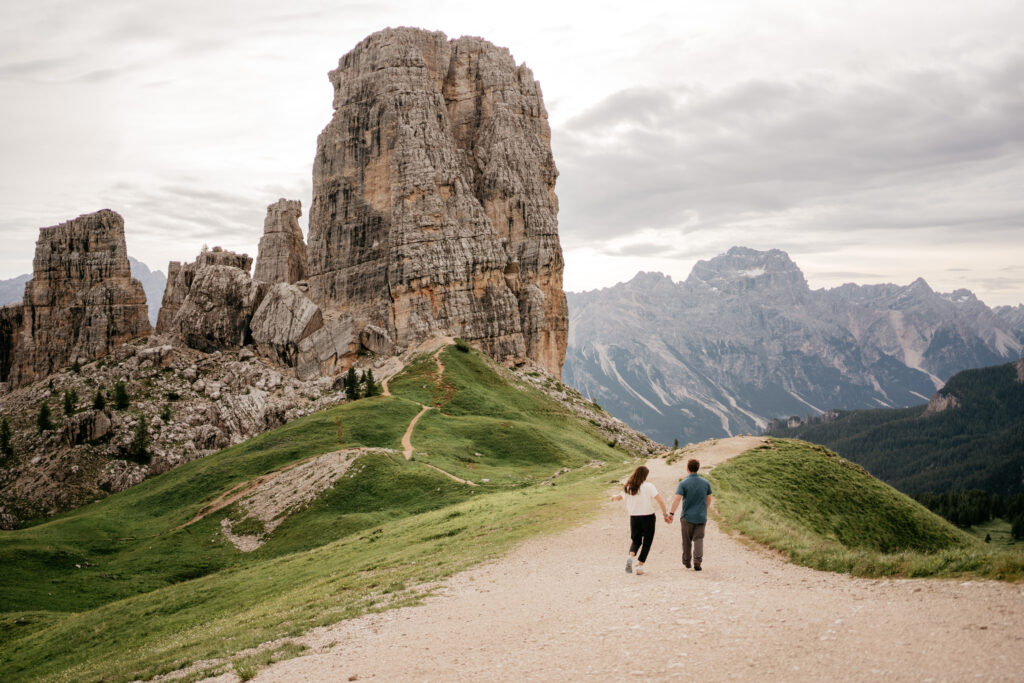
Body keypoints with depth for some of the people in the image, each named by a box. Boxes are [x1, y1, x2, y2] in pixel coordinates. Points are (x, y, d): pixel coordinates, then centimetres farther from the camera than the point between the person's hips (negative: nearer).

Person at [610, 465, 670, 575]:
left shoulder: (628, 488, 2)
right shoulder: (648, 486, -10)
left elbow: (619, 497, 19)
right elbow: (660, 501, -17)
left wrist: (614, 497, 41)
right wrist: (665, 514, -8)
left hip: (634, 518, 3)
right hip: (648, 517, -3)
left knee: (635, 540, 19)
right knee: (646, 542, 12)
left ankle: (630, 556, -9)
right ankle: (640, 565, 7)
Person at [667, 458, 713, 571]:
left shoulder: (683, 483, -10)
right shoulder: (706, 483, 1)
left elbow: (677, 499, -19)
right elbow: (709, 499, 10)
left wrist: (671, 513, -17)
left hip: (687, 516, -2)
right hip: (701, 516, 2)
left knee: (687, 541, 13)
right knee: (698, 539, 3)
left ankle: (686, 562, 25)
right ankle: (697, 562, -12)